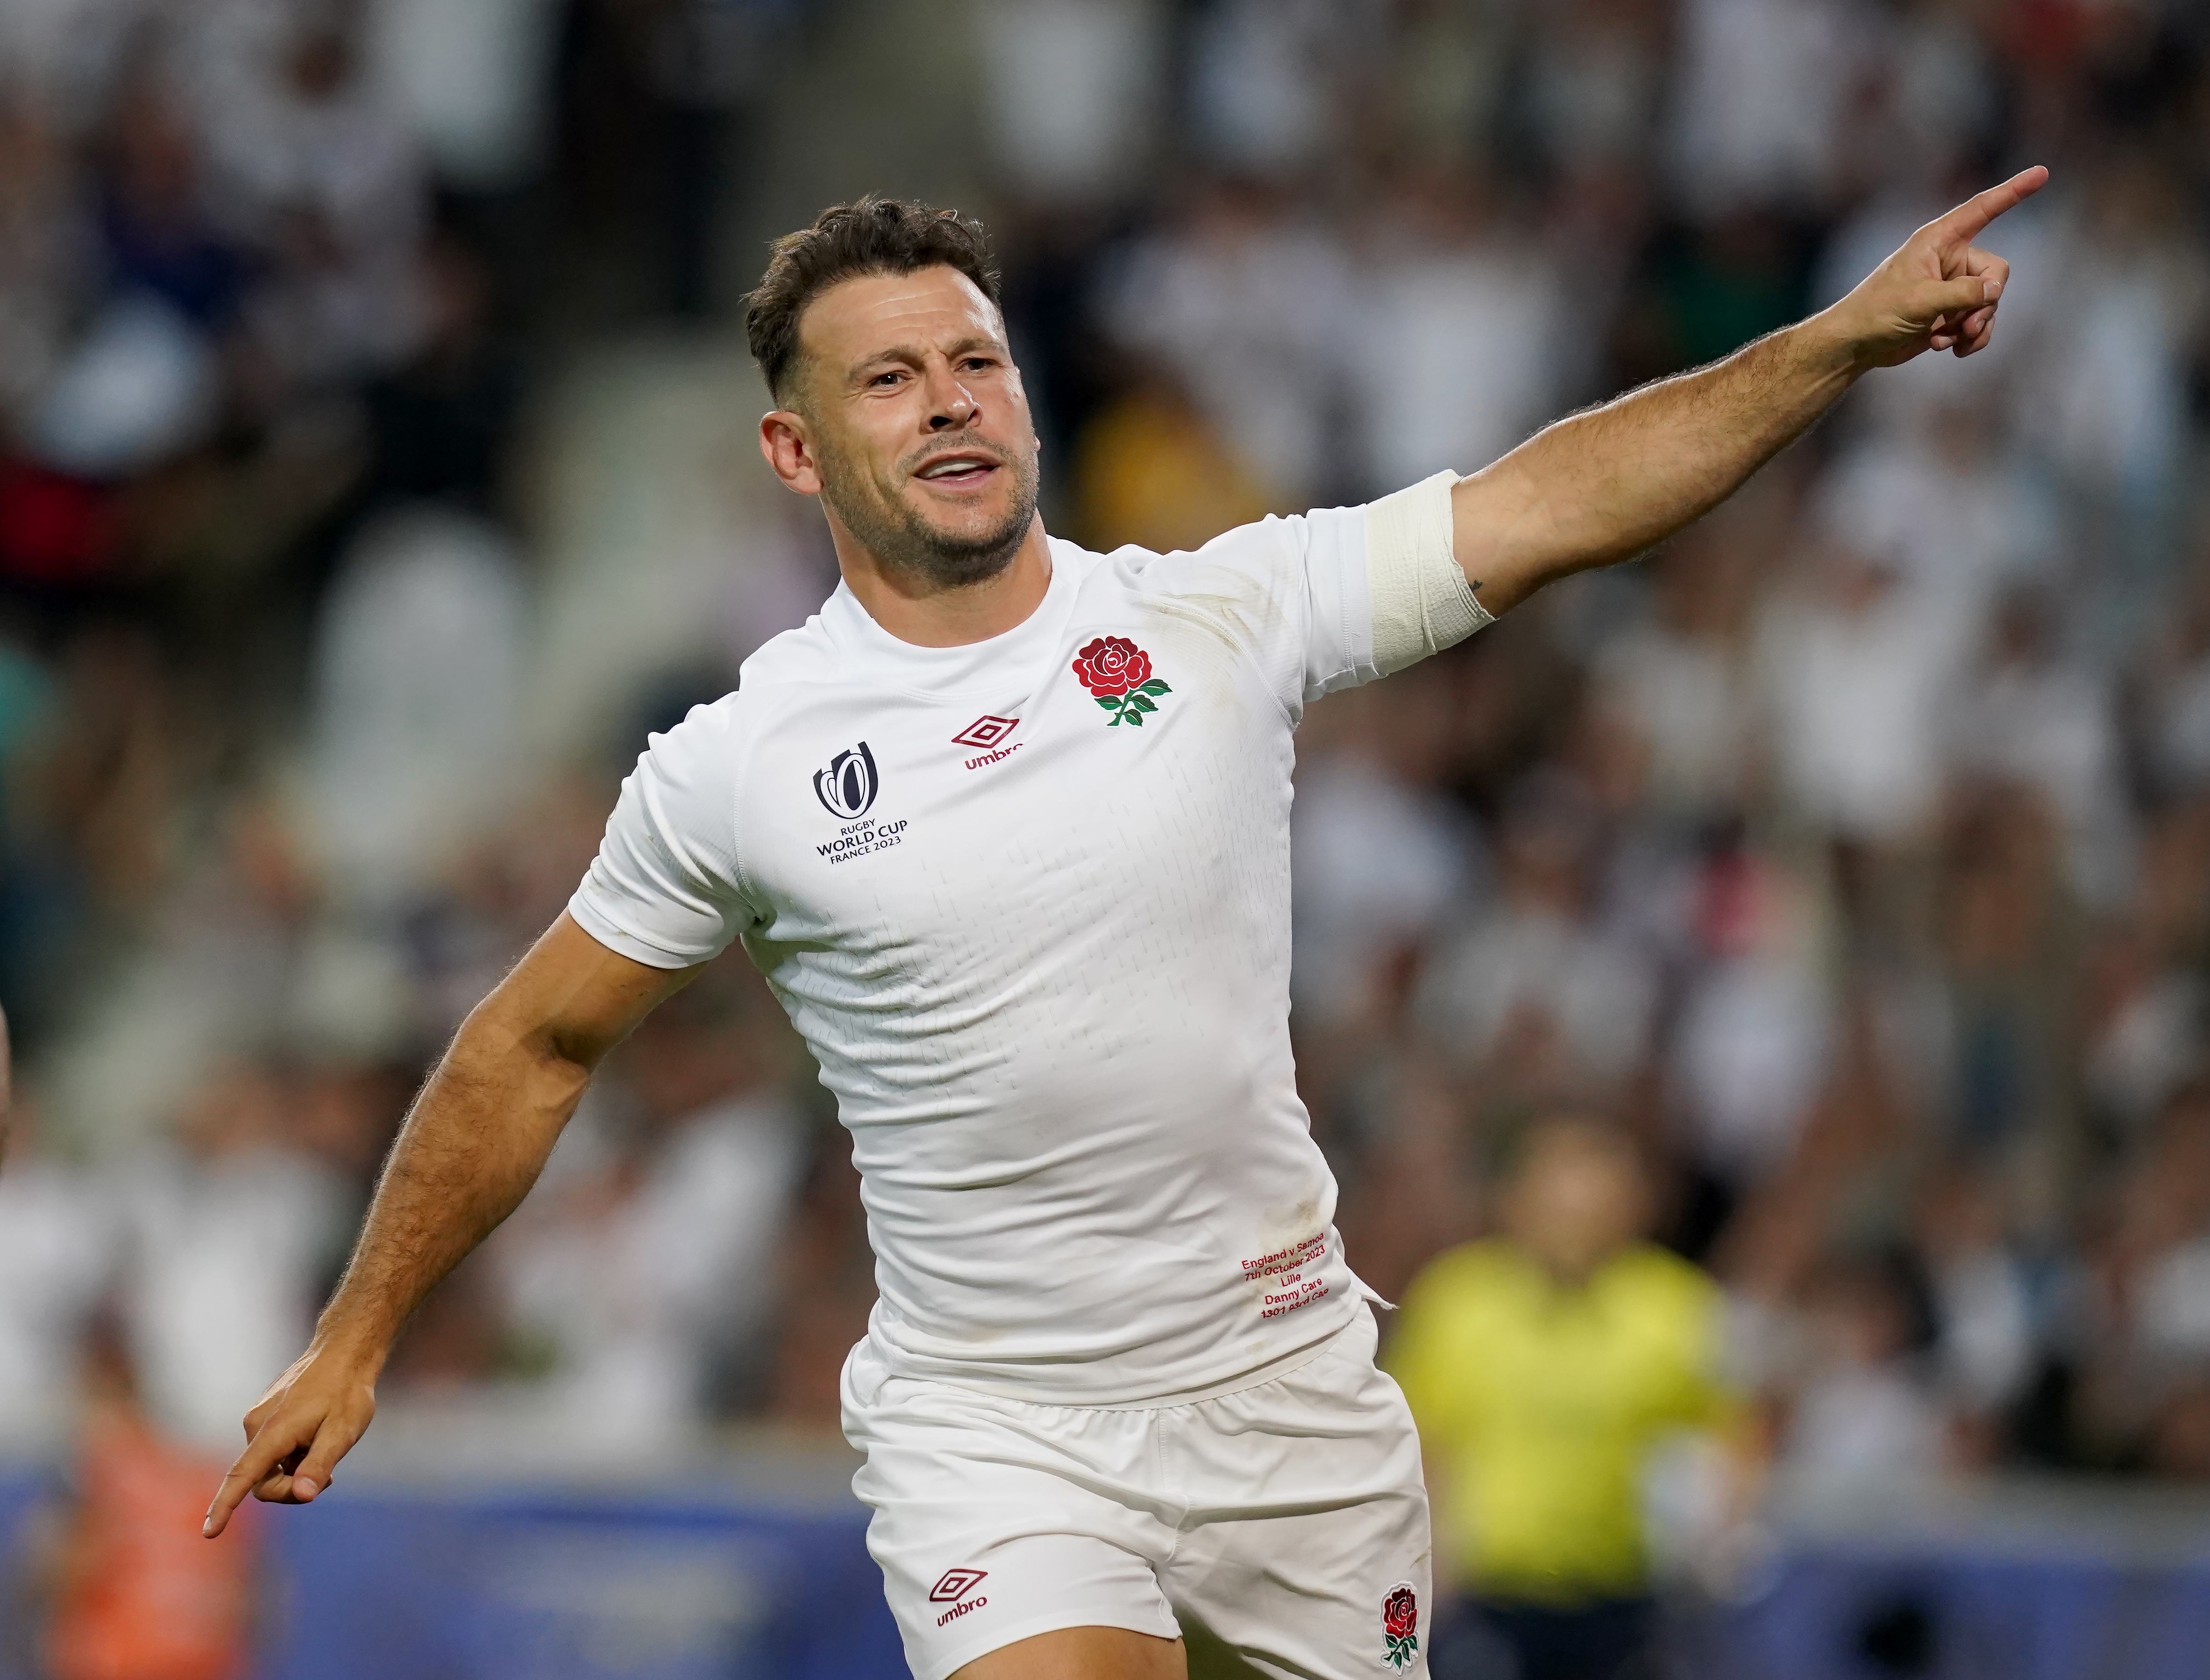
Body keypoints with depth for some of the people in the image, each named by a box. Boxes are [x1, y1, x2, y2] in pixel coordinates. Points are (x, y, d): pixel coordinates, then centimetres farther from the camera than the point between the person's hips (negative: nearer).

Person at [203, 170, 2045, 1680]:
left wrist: (1846, 338, -17)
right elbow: (534, 1050, 7)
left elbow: (1556, 501, -7)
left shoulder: (1221, 616, -3)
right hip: (992, 1418, -2)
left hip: (1287, 1375, 2)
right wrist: (353, 1344, 10)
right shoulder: (734, 771, -4)